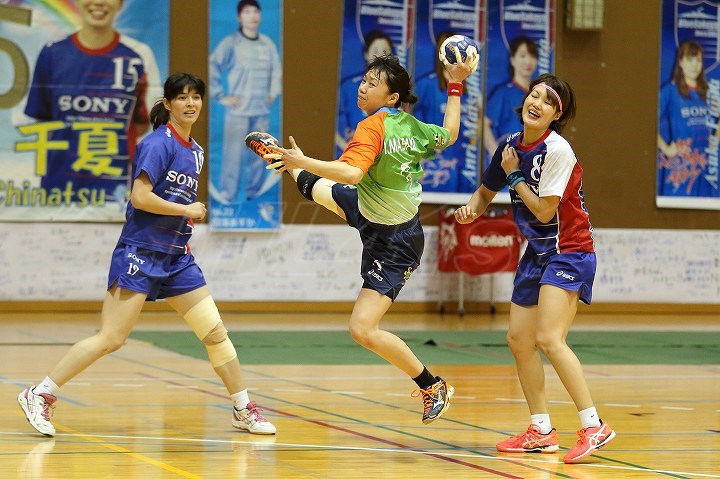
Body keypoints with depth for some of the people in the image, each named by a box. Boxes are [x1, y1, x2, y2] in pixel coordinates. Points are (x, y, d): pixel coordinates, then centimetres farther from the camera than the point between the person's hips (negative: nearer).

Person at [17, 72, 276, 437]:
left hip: (176, 258, 8)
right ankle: (39, 396, -3)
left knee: (215, 332, 5)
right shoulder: (158, 143, -11)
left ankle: (243, 410, 17)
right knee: (110, 339, -11)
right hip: (141, 253, -8)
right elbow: (140, 197, -20)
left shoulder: (195, 151, 14)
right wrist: (188, 210, -12)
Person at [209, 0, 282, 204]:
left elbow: (277, 70, 22)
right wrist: (221, 96, -10)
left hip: (262, 111, 4)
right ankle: (227, 198, 0)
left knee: (259, 157, 6)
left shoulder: (268, 44, 9)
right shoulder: (231, 43, -5)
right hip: (237, 112, -4)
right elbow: (212, 68, -9)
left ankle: (253, 195, 17)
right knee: (233, 157, -7)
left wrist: (274, 93, 12)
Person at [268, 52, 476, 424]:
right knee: (318, 188, 31)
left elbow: (351, 172, -47)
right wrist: (455, 85, 16)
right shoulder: (411, 126, -8)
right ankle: (293, 172, 68)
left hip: (392, 245, -9)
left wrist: (303, 161, -46)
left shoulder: (372, 128, -30)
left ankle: (432, 386, -1)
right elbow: (448, 134, 11)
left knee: (363, 330, -12)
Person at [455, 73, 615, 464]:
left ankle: (593, 426, -17)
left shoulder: (557, 150, -19)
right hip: (537, 252, 8)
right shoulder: (511, 145, 4)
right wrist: (470, 210, -3)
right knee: (518, 339, 6)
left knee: (548, 339, -21)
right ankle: (541, 431, 16)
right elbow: (486, 191, 18)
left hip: (568, 253, -8)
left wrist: (514, 176, -10)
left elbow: (544, 211, -19)